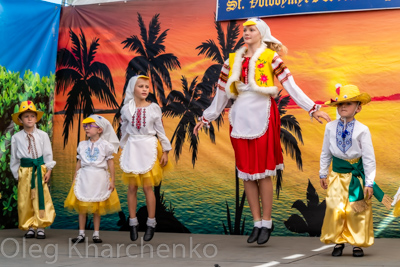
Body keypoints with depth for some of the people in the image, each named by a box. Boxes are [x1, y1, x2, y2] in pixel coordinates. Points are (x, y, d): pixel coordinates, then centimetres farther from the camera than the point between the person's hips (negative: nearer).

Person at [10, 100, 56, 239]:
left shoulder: (43, 135, 1)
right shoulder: (16, 137, 1)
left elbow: (48, 154, 5)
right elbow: (14, 158, 8)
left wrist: (48, 170, -2)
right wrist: (17, 174, 5)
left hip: (40, 169, -1)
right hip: (24, 171, 1)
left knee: (41, 198, -2)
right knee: (25, 200, 3)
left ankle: (40, 228, 5)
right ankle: (30, 227, 14)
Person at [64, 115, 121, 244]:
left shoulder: (105, 145, 0)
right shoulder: (82, 145, 9)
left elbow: (110, 162, 0)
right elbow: (79, 162, 12)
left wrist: (112, 180, -3)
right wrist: (75, 178, 9)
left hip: (99, 178, -2)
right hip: (84, 177, 2)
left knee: (97, 207, 4)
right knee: (82, 206, 2)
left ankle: (96, 234, 12)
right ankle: (81, 234, 8)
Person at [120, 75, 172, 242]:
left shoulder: (153, 108, 0)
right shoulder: (126, 109, 3)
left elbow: (160, 131, 4)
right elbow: (124, 131, 12)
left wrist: (165, 151, 3)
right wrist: (122, 151, 15)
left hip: (148, 148, -2)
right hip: (132, 148, 2)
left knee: (147, 186, -4)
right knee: (132, 187, 2)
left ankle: (151, 224, 6)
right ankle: (133, 223, 12)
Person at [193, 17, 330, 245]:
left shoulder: (271, 58, 0)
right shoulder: (233, 61, 13)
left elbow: (291, 86, -6)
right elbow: (222, 93, 19)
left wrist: (313, 109, -13)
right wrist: (207, 118, 23)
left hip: (262, 117, -5)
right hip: (241, 119, 5)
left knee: (263, 171, -4)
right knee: (246, 172, 5)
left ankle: (267, 222, 5)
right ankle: (257, 222, 13)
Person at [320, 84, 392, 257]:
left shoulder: (362, 130, -10)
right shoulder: (330, 127, -2)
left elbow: (369, 158, -7)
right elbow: (325, 153, 9)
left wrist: (369, 183, -9)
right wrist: (323, 174, 10)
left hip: (357, 174, -2)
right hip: (338, 174, 2)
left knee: (357, 210, 3)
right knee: (334, 208, -3)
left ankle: (357, 243, 18)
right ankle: (338, 241, 13)